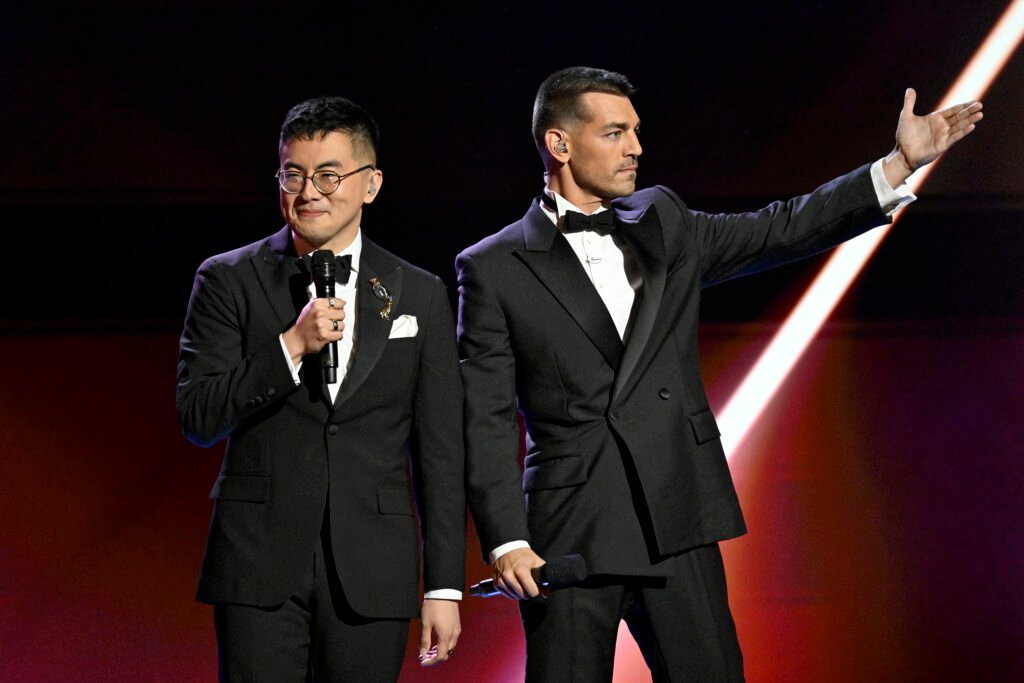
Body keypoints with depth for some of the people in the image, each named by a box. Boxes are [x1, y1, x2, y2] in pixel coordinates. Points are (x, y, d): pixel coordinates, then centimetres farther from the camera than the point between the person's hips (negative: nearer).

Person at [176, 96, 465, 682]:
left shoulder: (420, 295, 9)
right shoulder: (230, 281, 5)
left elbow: (439, 454, 8)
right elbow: (197, 419, -3)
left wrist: (444, 587, 4)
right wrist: (293, 345, -13)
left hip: (372, 578, 1)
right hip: (259, 567, -1)